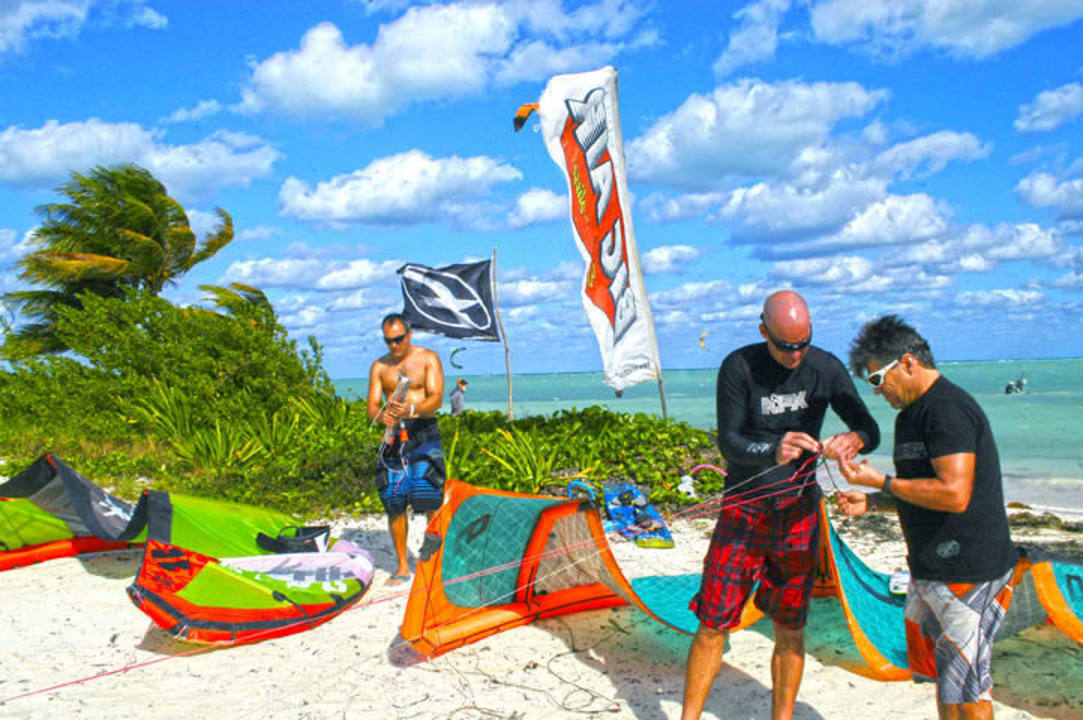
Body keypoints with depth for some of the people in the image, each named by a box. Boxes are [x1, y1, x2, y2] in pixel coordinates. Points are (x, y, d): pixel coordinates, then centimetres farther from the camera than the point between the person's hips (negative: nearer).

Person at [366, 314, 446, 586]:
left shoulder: (428, 359, 1)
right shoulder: (379, 367, 11)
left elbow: (436, 399, -9)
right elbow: (372, 406, 6)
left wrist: (412, 409, -29)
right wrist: (382, 415, -19)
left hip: (423, 433, -3)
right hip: (394, 436, 3)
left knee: (431, 501, -11)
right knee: (394, 504, 2)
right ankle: (402, 566, 14)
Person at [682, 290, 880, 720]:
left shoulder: (826, 369, -2)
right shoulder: (739, 367, -10)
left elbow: (870, 430, 2)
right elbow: (728, 442, -13)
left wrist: (854, 440, -23)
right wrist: (774, 450, -34)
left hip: (799, 511, 2)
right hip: (744, 510, -2)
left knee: (790, 631, 9)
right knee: (713, 626, -2)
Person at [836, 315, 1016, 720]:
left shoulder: (950, 409, -18)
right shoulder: (910, 416, 14)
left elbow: (954, 494, -27)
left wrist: (880, 481, -17)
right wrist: (871, 502, 8)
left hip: (969, 572, -10)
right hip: (930, 569, 10)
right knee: (940, 676, 19)